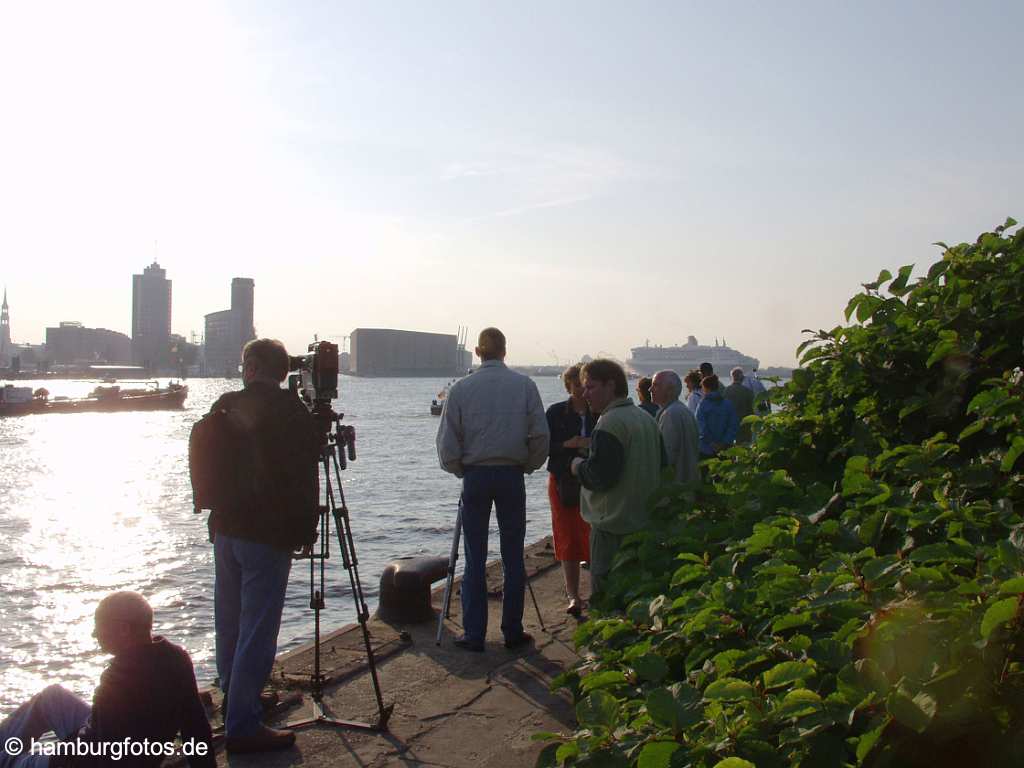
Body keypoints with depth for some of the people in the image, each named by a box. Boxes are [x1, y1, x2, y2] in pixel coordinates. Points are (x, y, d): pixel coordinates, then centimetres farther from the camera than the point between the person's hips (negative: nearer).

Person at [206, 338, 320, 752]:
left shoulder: (226, 406, 5)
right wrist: (304, 531, -4)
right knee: (257, 632, -3)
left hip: (226, 528, 7)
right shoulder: (293, 412, -12)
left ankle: (235, 701, 33)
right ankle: (242, 725, 0)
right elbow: (303, 480, -13)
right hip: (268, 533, -7)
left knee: (228, 625, 18)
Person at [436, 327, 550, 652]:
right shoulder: (524, 385, -1)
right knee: (513, 557, 8)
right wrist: (527, 465, 10)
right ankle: (513, 632, 13)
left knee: (475, 558, 6)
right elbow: (541, 435, -4)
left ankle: (474, 635, 9)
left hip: (475, 476, 0)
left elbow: (446, 442, -3)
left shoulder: (461, 388, -2)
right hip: (511, 475, 0)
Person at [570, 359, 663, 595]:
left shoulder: (609, 423, -16)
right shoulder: (646, 419, 13)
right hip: (646, 521, 9)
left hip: (613, 525, -9)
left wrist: (580, 466, -5)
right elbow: (661, 466, 20)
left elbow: (600, 476, -24)